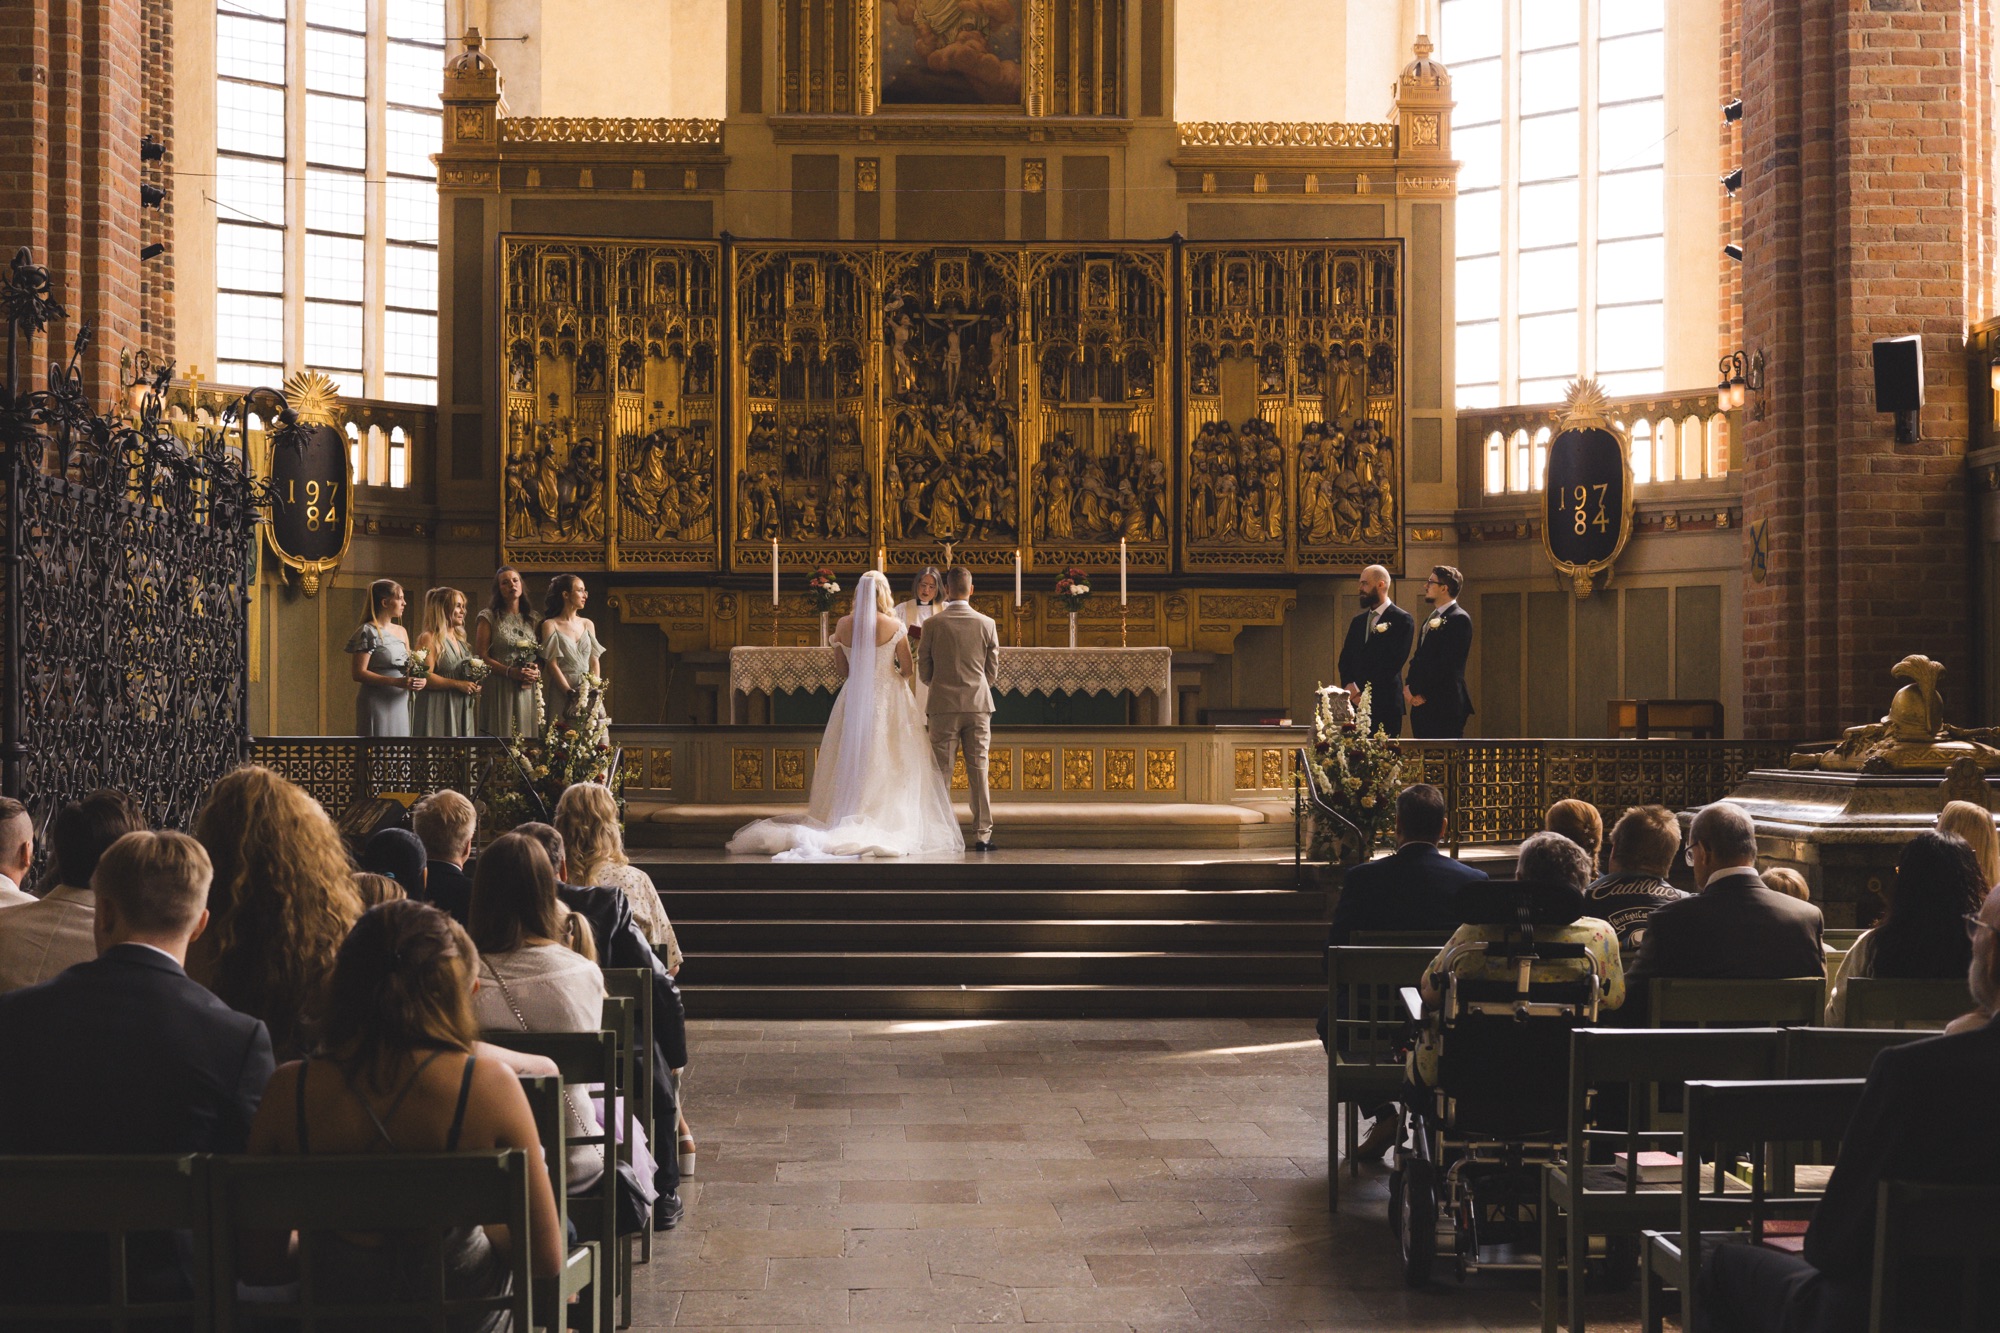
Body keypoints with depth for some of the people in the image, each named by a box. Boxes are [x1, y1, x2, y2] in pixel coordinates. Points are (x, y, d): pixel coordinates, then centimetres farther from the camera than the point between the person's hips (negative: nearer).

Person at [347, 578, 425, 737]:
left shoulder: (402, 632, 14)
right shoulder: (368, 632, -7)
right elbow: (359, 674, -14)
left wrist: (418, 679, -3)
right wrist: (396, 682, -22)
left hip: (400, 704, 7)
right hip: (377, 704, -7)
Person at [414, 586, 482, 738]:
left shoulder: (460, 639, 18)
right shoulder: (429, 639, -8)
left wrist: (474, 686, 8)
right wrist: (458, 684, -17)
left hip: (462, 709, 8)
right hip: (439, 710, -8)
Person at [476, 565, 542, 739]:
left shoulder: (532, 618, 15)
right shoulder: (489, 617, 2)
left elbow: (541, 655, 16)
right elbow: (481, 656, -5)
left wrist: (536, 671, -6)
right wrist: (510, 671, -17)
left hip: (528, 690, 4)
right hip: (499, 690, -4)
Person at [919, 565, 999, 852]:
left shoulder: (933, 624, -5)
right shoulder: (987, 624, 0)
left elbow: (923, 672, 2)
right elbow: (993, 671, 6)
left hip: (943, 707, -1)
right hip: (978, 704, 1)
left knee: (941, 773, 3)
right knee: (978, 771, 3)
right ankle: (982, 835, 3)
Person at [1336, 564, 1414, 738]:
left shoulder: (1402, 620, -1)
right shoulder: (1358, 621, 20)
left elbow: (1395, 661, -10)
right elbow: (1345, 659, 15)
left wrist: (1365, 692, -13)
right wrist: (1349, 685, -6)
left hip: (1386, 704, -5)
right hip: (1356, 703, 5)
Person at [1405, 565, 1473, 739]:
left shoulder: (1459, 619, -10)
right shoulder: (1432, 619, 20)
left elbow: (1446, 664, -17)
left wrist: (1416, 690, -12)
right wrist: (1409, 686, 1)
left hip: (1445, 705, -9)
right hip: (1422, 703, 9)